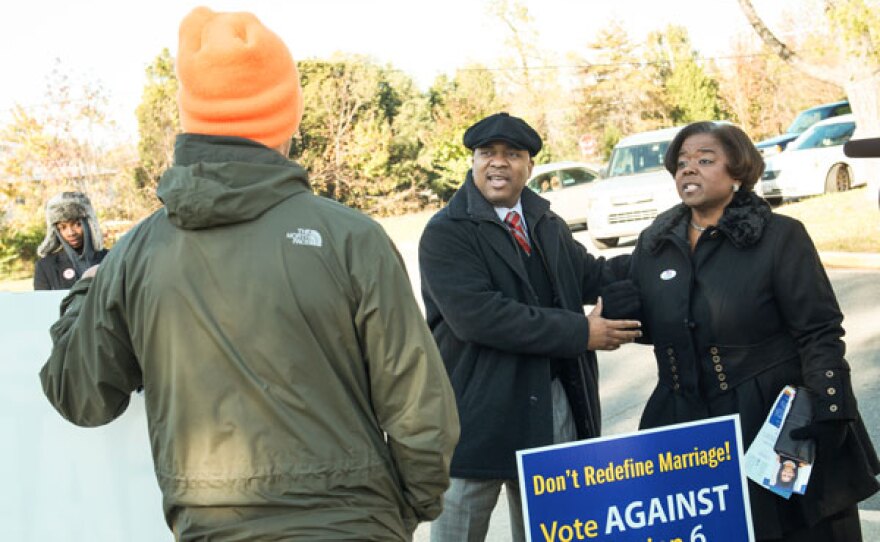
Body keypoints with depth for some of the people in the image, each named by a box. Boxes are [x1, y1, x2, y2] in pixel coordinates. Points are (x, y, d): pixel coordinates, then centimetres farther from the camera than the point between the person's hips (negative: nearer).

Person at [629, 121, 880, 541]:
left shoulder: (780, 237, -7)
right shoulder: (654, 243, 7)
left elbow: (819, 332, -10)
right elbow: (651, 328, 16)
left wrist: (830, 410, -20)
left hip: (778, 426, -4)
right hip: (686, 425, 4)